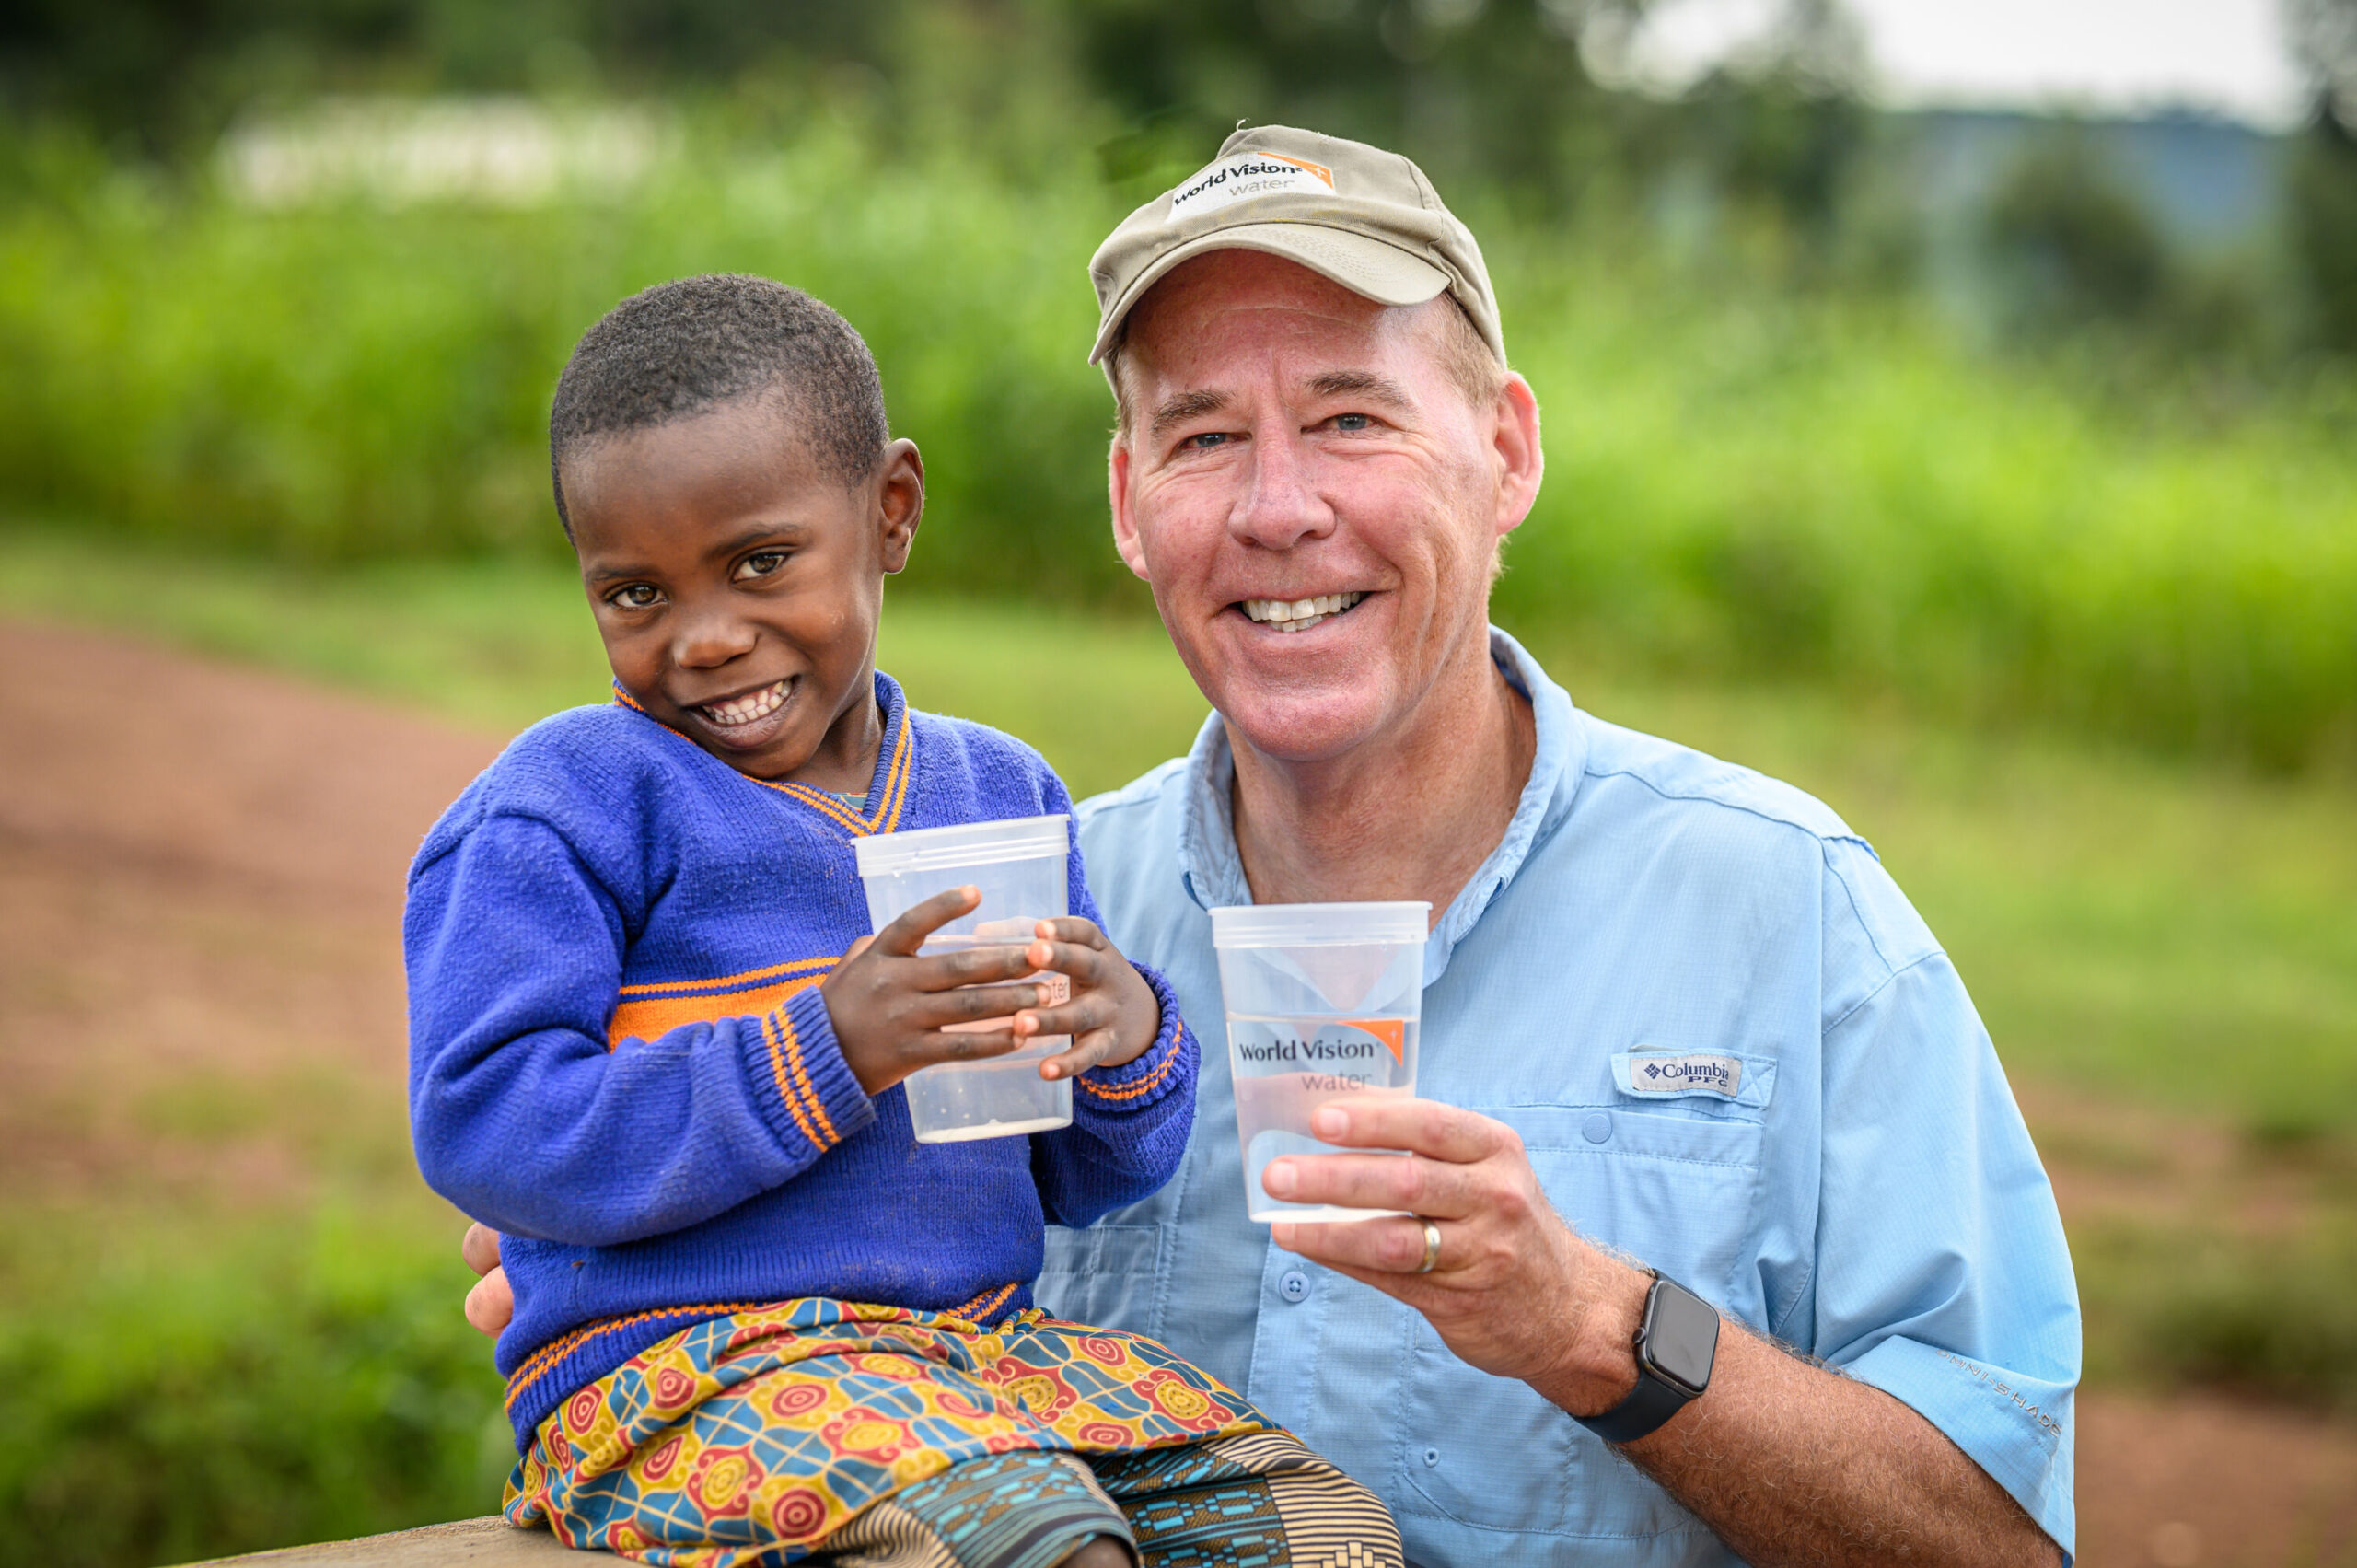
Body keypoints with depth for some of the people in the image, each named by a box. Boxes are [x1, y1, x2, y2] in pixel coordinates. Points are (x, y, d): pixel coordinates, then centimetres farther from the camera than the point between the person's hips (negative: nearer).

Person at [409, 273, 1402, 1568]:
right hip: (675, 1380, -6)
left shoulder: (1000, 793, 14)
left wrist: (1128, 1048, -7)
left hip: (985, 1346, 6)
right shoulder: (566, 804, -4)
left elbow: (1074, 1182, 18)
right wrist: (820, 1057, -22)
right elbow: (478, 1126, -15)